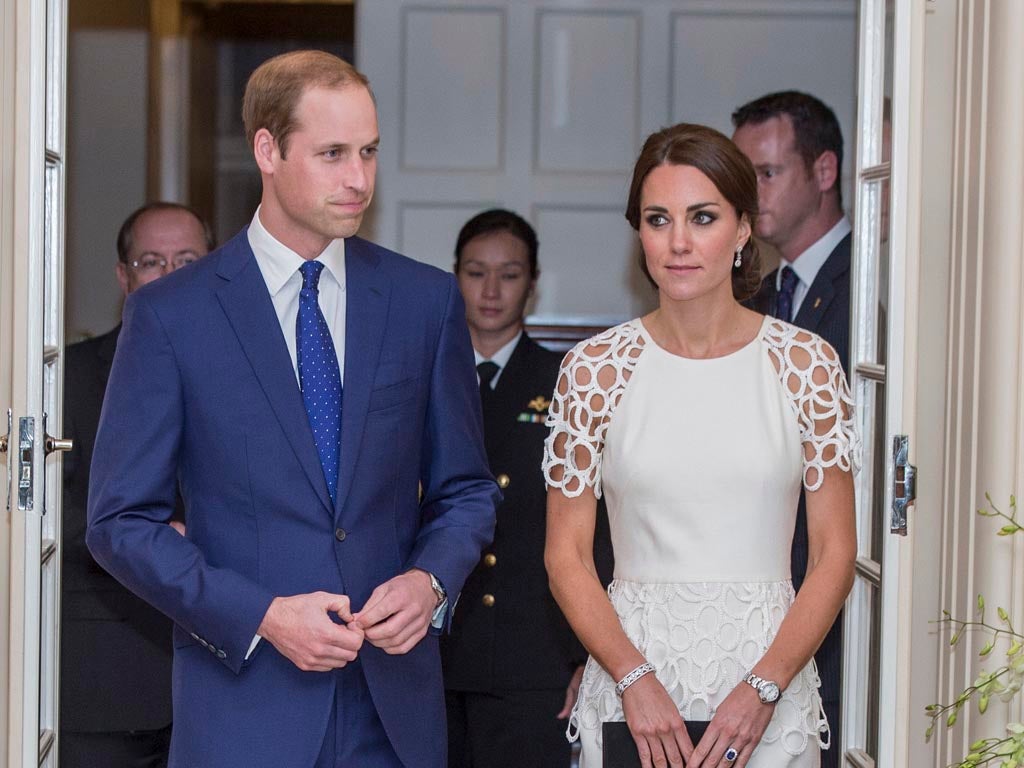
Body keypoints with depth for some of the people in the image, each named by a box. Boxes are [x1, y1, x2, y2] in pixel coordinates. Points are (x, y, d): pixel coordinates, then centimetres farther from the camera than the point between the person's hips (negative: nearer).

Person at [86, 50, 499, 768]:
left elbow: (465, 489, 11)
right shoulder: (169, 315, -4)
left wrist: (430, 581, -9)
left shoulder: (428, 300, 4)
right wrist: (261, 616, -15)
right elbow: (122, 521, -4)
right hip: (243, 705, -2)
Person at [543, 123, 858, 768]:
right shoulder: (595, 369, -1)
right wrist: (634, 679, -12)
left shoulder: (806, 363, -2)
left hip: (771, 662, 0)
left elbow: (835, 554, -2)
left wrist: (763, 688, -12)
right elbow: (566, 555, 1)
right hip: (630, 666, 0)